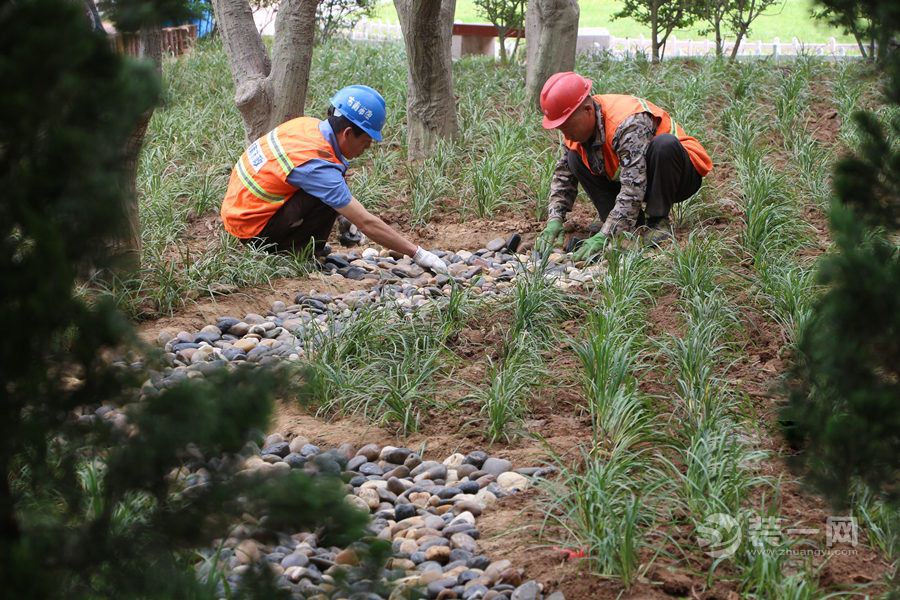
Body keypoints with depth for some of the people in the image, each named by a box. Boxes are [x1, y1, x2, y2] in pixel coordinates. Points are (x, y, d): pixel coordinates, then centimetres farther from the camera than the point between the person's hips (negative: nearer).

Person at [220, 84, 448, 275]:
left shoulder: (308, 124, -3)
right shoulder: (317, 164, -27)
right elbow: (367, 223, -26)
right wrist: (418, 254, -21)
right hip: (252, 230, -9)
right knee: (329, 201, -21)